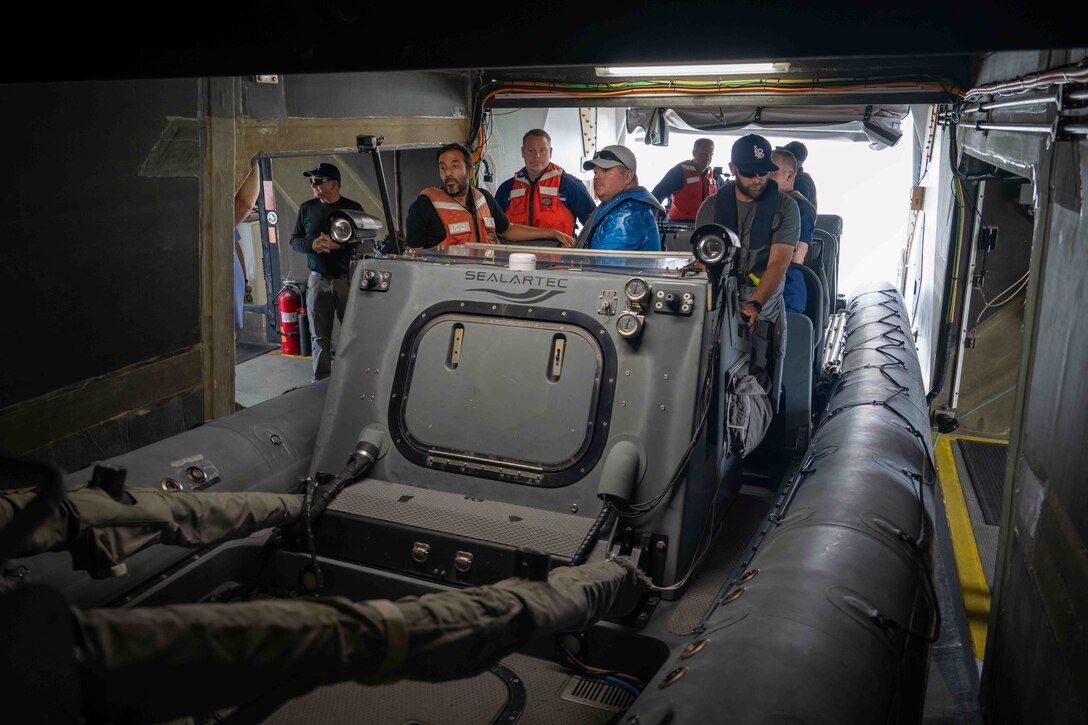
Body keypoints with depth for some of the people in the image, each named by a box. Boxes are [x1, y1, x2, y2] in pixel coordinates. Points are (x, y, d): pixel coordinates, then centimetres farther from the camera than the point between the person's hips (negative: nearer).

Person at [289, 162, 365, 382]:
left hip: (348, 279, -2)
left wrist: (338, 244, -17)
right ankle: (321, 382, 13)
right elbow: (294, 240, 12)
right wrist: (312, 244, -10)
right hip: (318, 280, 2)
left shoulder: (353, 208, 2)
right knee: (319, 336, 5)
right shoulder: (307, 208, 9)